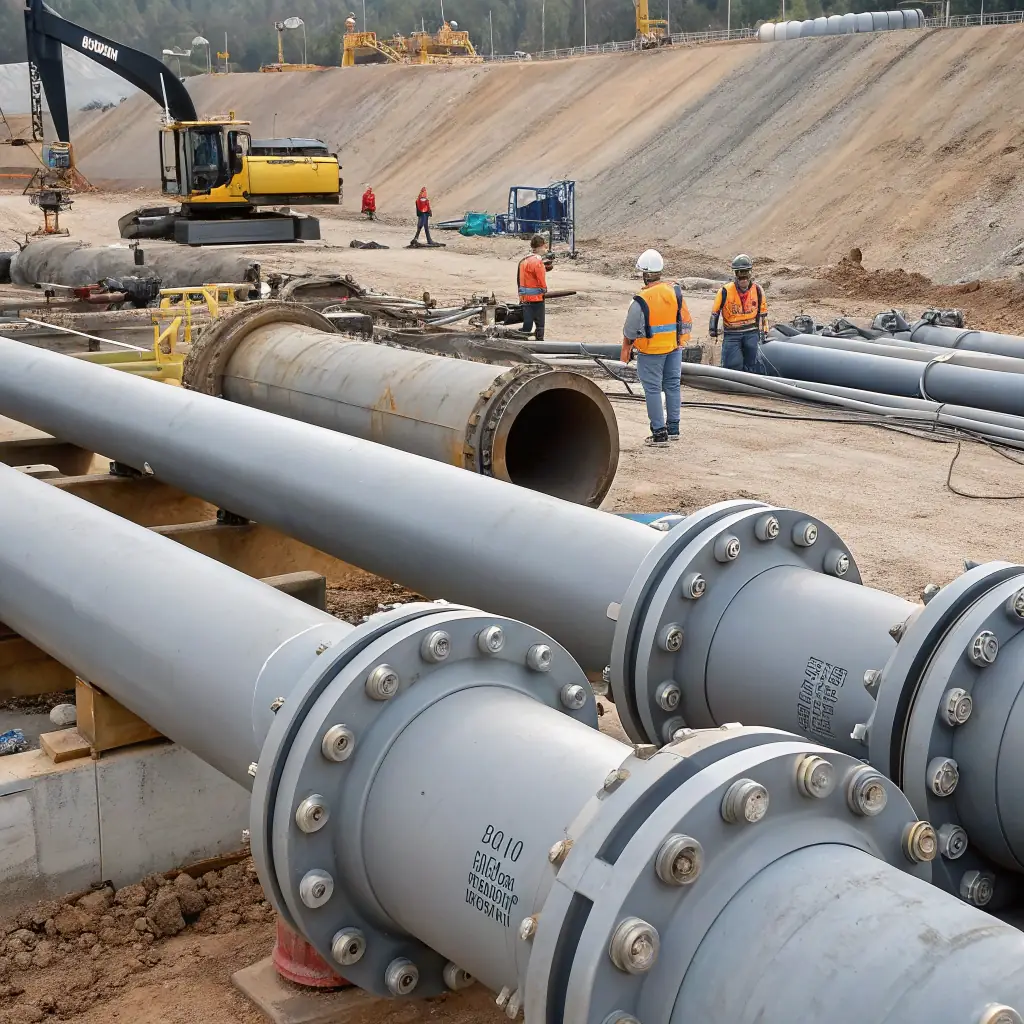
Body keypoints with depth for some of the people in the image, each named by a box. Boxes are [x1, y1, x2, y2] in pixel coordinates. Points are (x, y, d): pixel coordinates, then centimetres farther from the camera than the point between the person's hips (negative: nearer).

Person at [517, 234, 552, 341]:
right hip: (536, 297, -8)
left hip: (525, 297, 8)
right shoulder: (538, 262, -16)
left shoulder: (523, 261, 10)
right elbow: (541, 281, -13)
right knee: (539, 324, 1)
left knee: (527, 323, 12)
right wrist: (545, 290, 2)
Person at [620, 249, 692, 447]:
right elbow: (686, 321, 3)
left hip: (651, 352, -5)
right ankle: (673, 428, 23)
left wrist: (626, 349, 8)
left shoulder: (640, 301, -20)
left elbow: (630, 330, -10)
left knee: (653, 390, 2)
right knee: (672, 386, 15)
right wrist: (681, 339, 19)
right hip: (674, 348, 5)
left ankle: (659, 433, 2)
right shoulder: (675, 292, -5)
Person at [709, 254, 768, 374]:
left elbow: (763, 311, 13)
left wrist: (764, 330, 16)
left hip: (751, 333, 3)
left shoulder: (758, 291, -1)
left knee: (751, 365, 8)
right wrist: (713, 330, 5)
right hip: (731, 334, -3)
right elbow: (715, 312, 2)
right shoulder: (725, 291, -10)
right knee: (733, 364, -11)